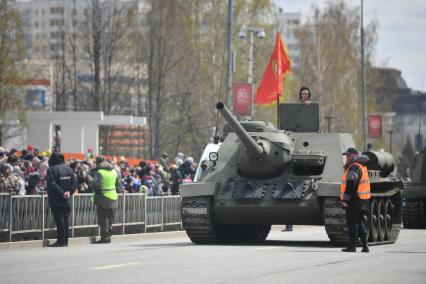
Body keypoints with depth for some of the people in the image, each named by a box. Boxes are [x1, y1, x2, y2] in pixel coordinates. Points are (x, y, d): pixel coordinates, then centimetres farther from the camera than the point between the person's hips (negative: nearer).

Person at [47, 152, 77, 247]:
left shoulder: (51, 170, -9)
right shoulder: (68, 169, 9)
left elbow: (52, 184, -18)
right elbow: (74, 183, 6)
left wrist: (62, 193, -16)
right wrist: (69, 191, -2)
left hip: (56, 200, -6)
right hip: (66, 200, 6)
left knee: (59, 219, -5)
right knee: (66, 219, 9)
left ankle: (61, 240, -6)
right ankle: (65, 241, 12)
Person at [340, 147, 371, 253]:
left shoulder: (354, 168, -15)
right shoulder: (362, 166, 14)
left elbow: (350, 184, -24)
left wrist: (345, 199, -23)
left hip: (354, 200, -9)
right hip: (363, 200, 9)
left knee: (352, 223, -4)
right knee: (360, 223, 14)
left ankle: (352, 246, -3)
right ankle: (365, 246, 12)